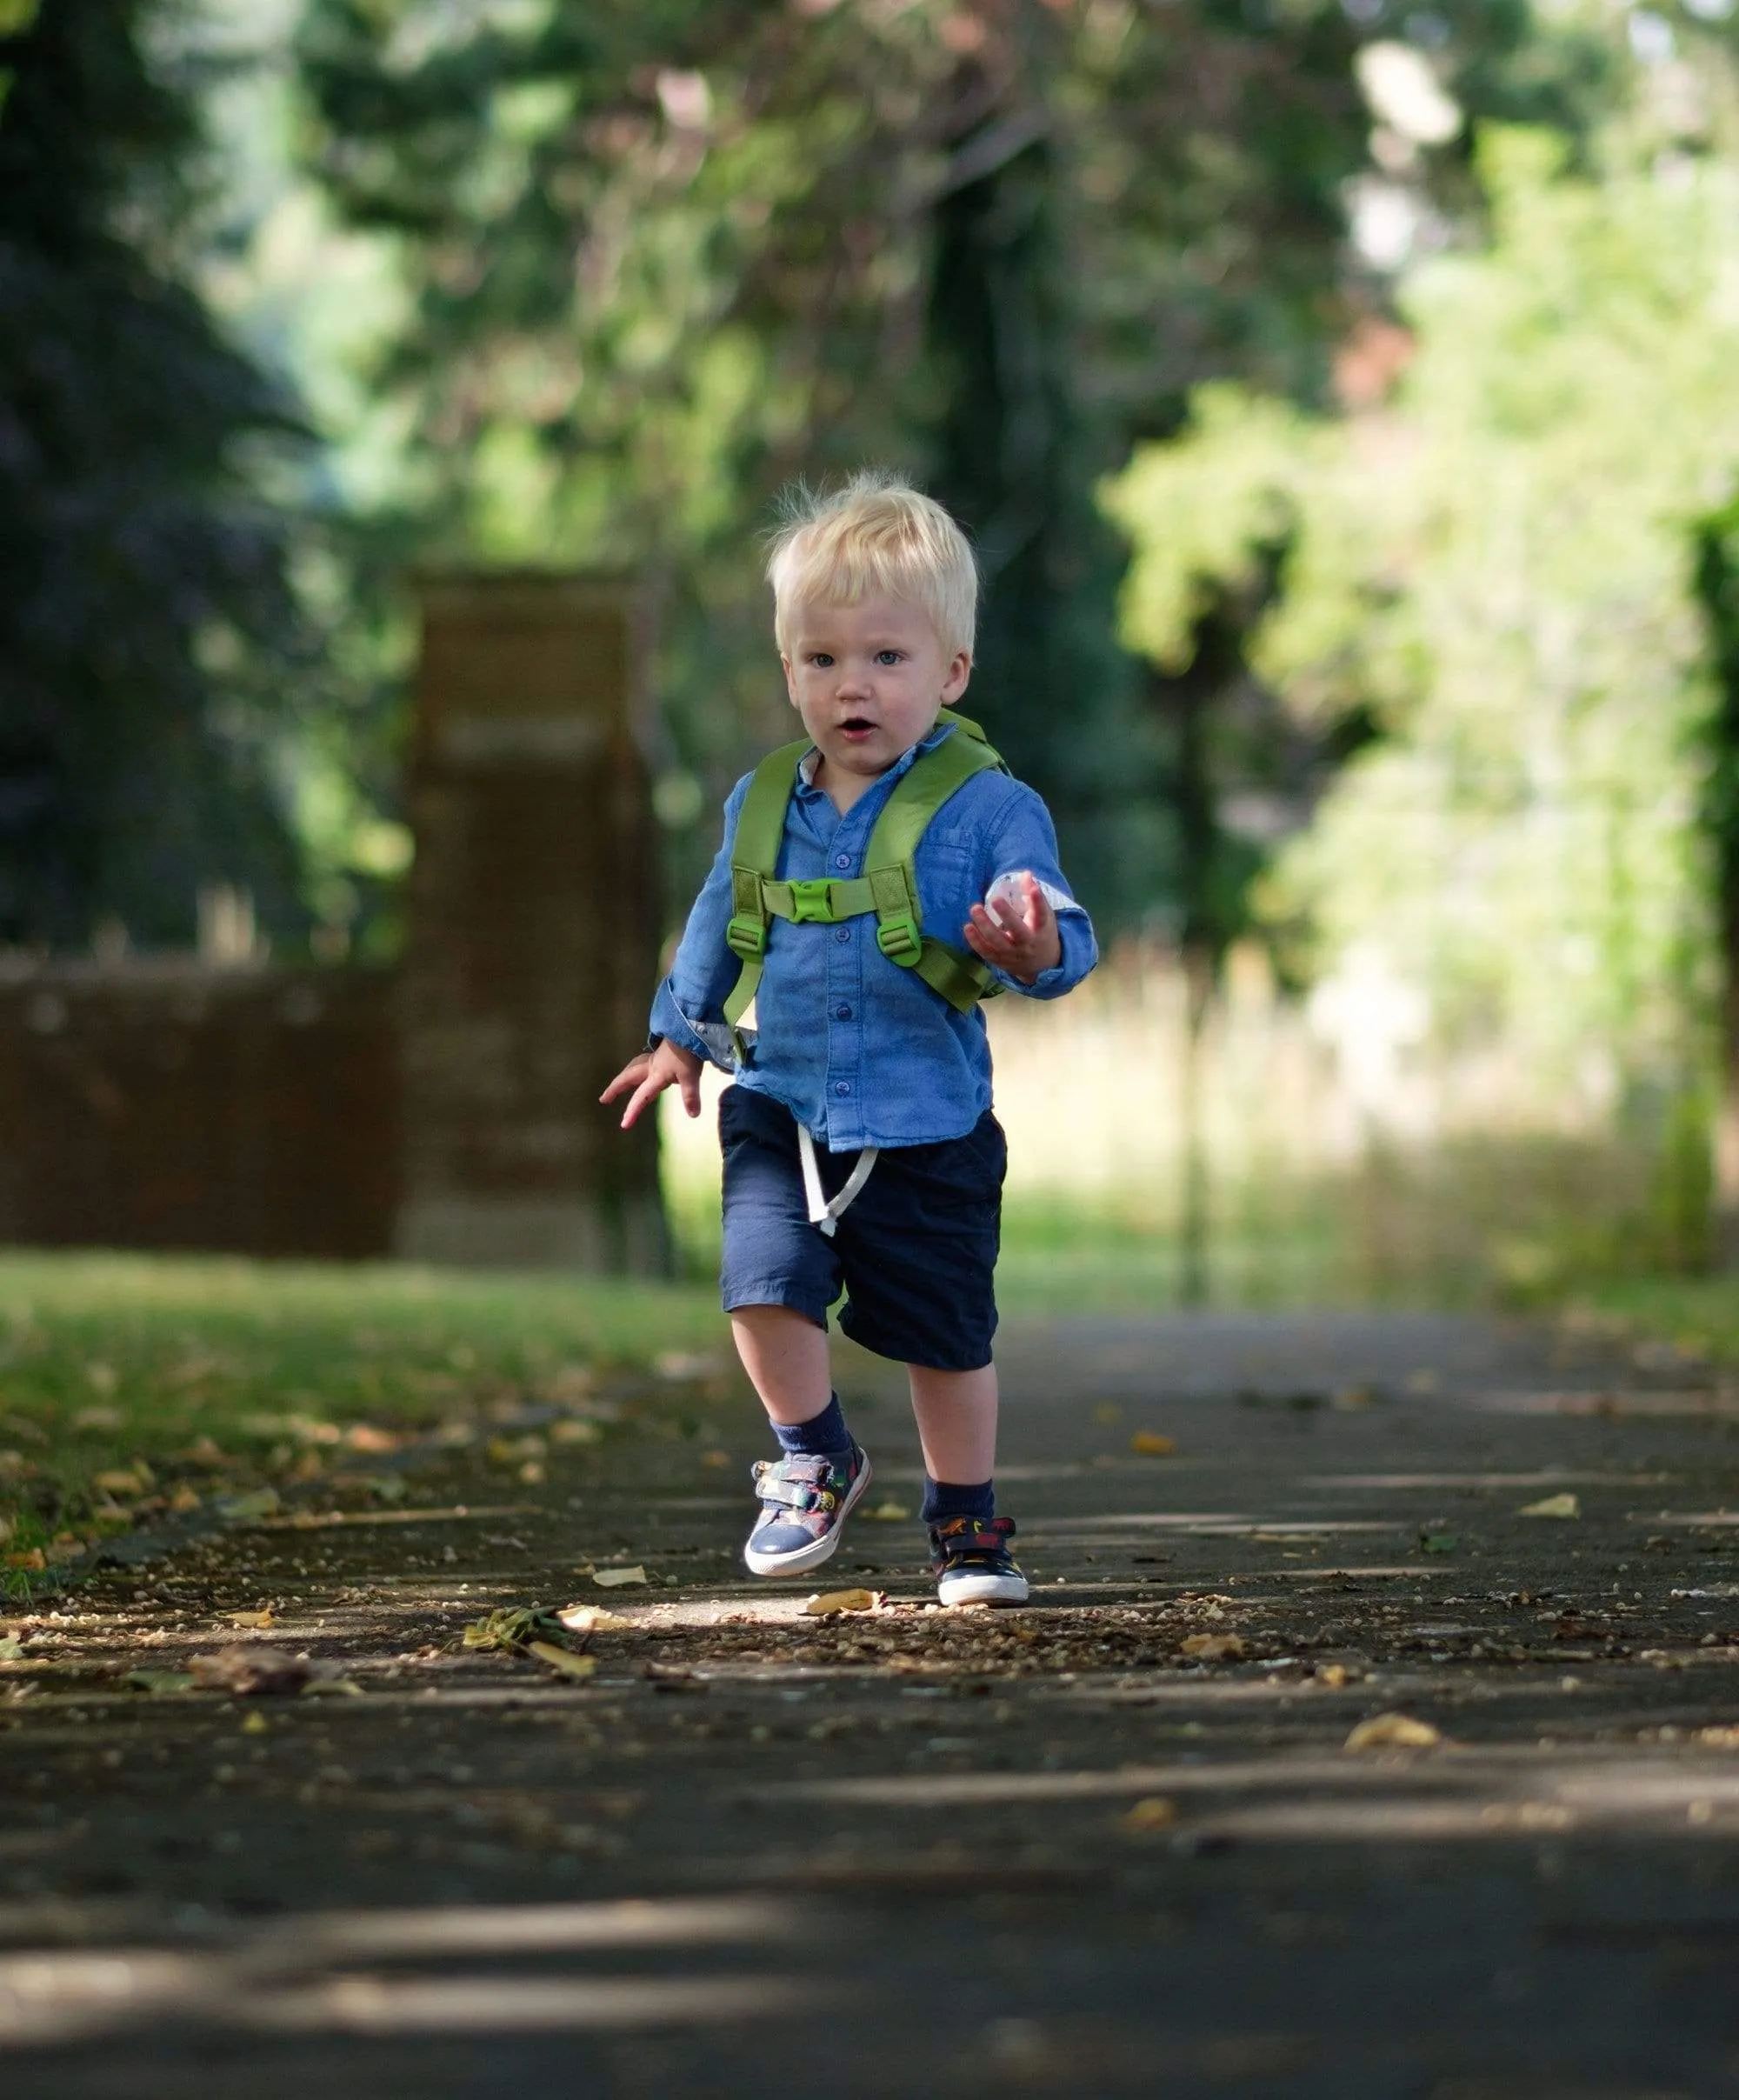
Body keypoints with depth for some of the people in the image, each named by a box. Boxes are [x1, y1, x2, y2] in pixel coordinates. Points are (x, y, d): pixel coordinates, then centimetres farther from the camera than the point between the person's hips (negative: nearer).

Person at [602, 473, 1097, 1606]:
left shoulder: (986, 808, -11)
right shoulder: (763, 805, 3)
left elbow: (1061, 942, -17)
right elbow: (720, 924, 20)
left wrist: (1034, 944, -41)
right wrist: (680, 1034, 29)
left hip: (928, 1127, -3)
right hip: (780, 1108, 3)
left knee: (948, 1333, 8)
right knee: (765, 1282, -14)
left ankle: (968, 1521, 29)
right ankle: (816, 1457, 13)